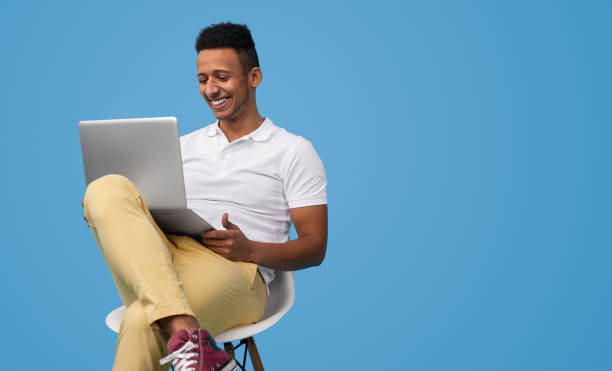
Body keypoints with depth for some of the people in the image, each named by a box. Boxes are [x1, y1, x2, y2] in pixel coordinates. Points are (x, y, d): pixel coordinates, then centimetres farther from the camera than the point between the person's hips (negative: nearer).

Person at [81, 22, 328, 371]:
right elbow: (154, 210, 23)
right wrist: (109, 216, 0)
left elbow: (315, 247, 4)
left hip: (233, 273, -6)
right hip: (161, 266, 6)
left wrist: (252, 250, -15)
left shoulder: (294, 151, 10)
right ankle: (185, 333, -40)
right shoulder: (185, 145, 25)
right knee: (106, 189, -26)